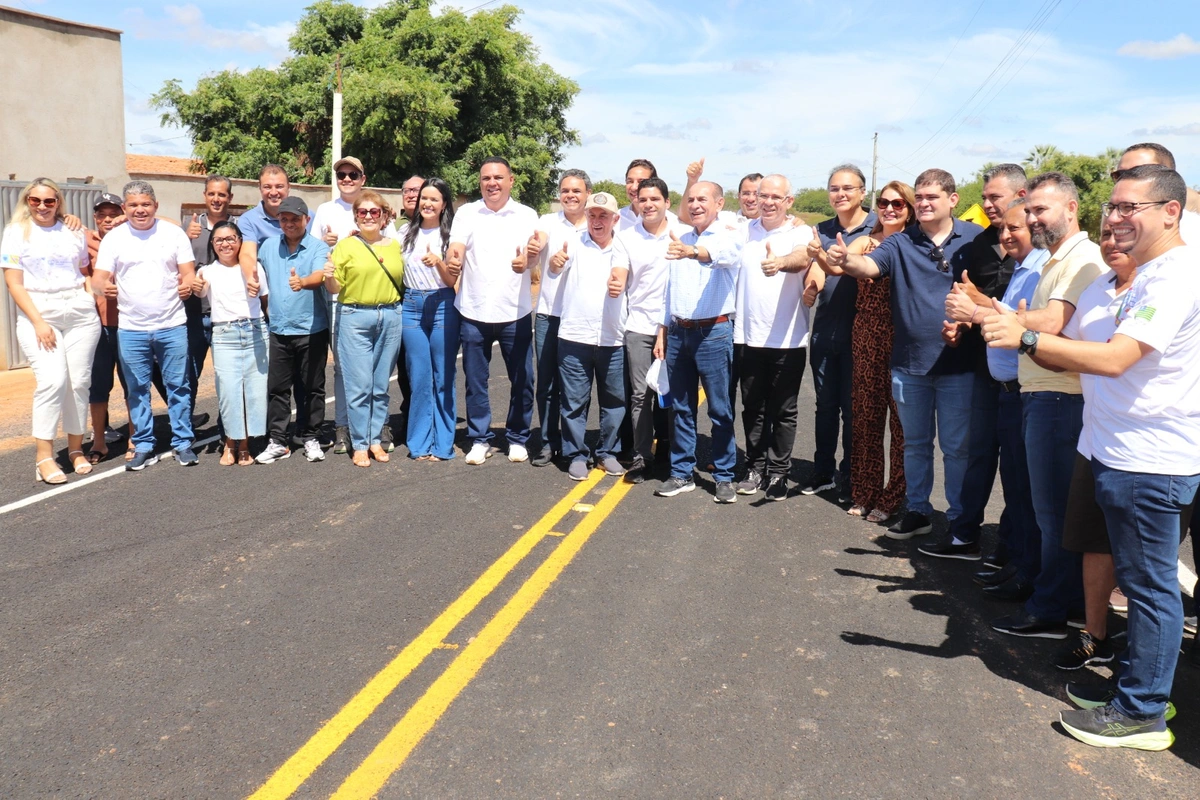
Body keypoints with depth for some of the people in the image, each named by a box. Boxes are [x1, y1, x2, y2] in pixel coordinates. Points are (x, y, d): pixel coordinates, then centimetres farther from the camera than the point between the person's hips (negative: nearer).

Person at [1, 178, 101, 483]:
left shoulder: (73, 233, 11)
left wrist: (94, 300, 2)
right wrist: (38, 322, -12)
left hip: (80, 314, 3)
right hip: (38, 313, -3)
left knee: (79, 381, 2)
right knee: (52, 380, -17)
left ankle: (76, 448, 16)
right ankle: (43, 457, -11)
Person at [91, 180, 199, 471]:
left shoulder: (174, 233, 3)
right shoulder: (113, 239, 4)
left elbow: (188, 271, 2)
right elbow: (99, 278, 0)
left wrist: (188, 283, -22)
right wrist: (102, 287, -24)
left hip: (172, 326, -1)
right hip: (131, 329, 1)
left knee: (177, 386, 4)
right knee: (138, 390, 7)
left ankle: (182, 443, 13)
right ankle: (144, 447, 16)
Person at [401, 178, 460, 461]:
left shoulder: (450, 235, 0)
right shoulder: (407, 232, 10)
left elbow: (452, 280, -4)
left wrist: (438, 261, -22)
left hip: (442, 307, -3)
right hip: (412, 306, 3)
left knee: (443, 377, 1)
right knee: (419, 377, 4)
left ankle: (442, 444, 9)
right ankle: (420, 443, 12)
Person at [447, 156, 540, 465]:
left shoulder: (527, 215, 4)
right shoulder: (466, 213, 5)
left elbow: (532, 252, -11)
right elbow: (455, 251, -7)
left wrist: (526, 260, -35)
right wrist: (453, 260, -32)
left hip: (515, 312, 0)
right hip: (474, 312, 0)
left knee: (521, 379, 5)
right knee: (475, 380, 7)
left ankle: (517, 438, 21)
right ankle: (480, 439, 21)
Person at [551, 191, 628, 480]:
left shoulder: (621, 249, 7)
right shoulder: (575, 244, 1)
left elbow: (620, 274, -12)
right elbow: (555, 267, -15)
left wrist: (617, 284, -36)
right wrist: (556, 261, -40)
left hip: (612, 339, 2)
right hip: (574, 336, -2)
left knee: (614, 400, 9)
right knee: (574, 400, 3)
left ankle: (606, 452, 24)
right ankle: (576, 454, 15)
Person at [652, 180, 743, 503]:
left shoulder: (728, 237, -4)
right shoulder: (680, 241, 15)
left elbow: (722, 254, -30)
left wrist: (691, 252, -50)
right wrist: (662, 331, 14)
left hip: (714, 333, -5)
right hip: (678, 332, 6)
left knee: (720, 410, 1)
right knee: (681, 408, 10)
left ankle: (724, 477, 11)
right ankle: (681, 473, 19)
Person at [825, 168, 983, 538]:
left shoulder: (974, 238, -2)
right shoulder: (901, 242, 1)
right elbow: (870, 265, -16)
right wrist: (845, 260, -38)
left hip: (957, 363, -2)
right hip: (909, 363, 2)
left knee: (956, 446, 8)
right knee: (915, 443, 16)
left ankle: (959, 517, 23)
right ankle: (917, 510, 30)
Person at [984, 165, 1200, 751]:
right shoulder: (1151, 274, 16)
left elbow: (1113, 358, -27)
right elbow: (1116, 355, 19)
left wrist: (1026, 338, -27)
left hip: (1149, 461, -10)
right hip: (1127, 453, 10)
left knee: (1149, 585, 1)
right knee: (1143, 581, 18)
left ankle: (1141, 713, 12)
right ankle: (1135, 684, 31)